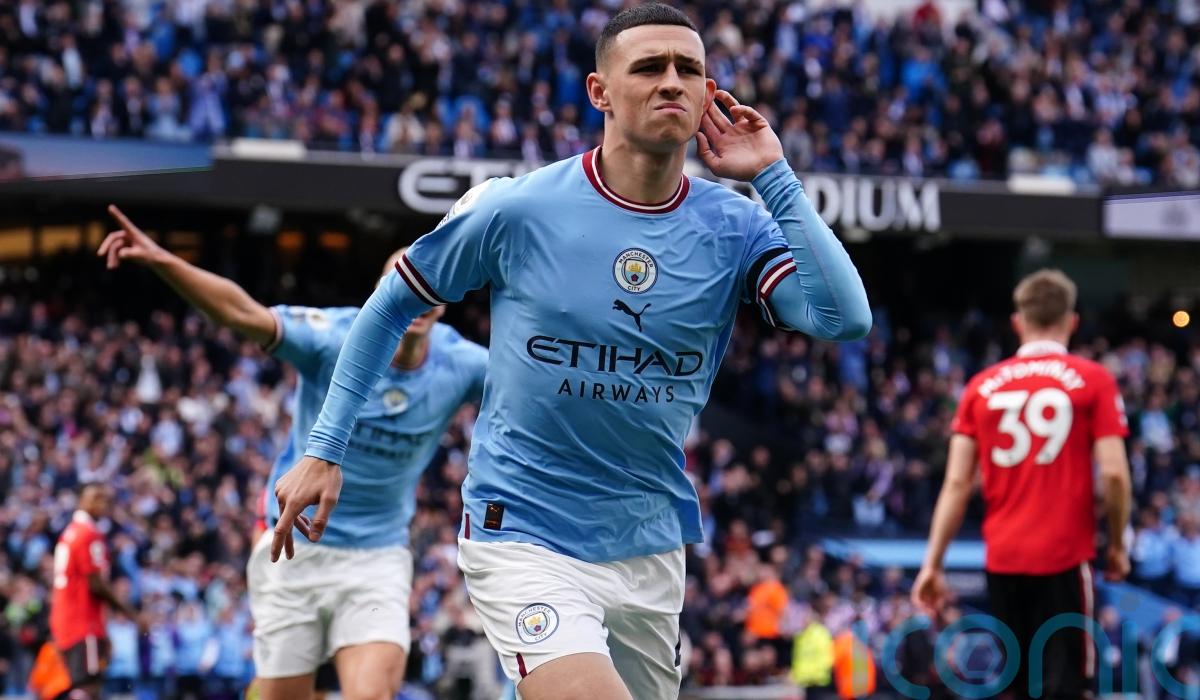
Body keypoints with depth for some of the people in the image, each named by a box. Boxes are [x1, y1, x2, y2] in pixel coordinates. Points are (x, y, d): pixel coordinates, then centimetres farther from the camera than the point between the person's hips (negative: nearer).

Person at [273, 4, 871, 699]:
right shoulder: (516, 209, -8)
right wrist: (325, 449, 3)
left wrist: (774, 175, -16)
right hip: (522, 534, -4)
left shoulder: (736, 226, -2)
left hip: (650, 544, 4)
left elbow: (845, 318, -18)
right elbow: (390, 308, 5)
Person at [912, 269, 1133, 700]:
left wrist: (933, 564, 5)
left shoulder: (982, 386, 8)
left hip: (1003, 559, 3)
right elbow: (1114, 473, -8)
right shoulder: (1093, 381, 0)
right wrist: (1117, 546, 5)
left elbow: (957, 483, 4)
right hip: (1065, 557, -3)